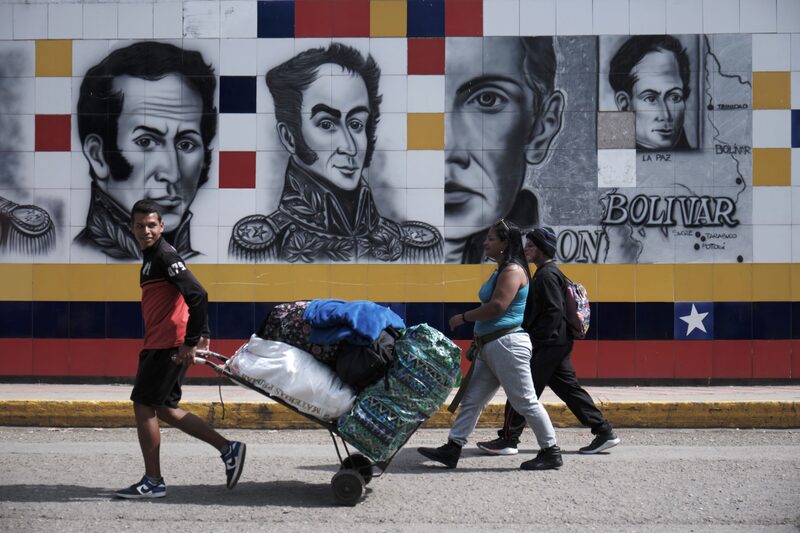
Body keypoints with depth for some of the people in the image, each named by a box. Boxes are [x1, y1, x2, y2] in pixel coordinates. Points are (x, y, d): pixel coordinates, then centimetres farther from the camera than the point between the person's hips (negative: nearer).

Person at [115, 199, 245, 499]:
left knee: (143, 405, -4)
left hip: (168, 345, -10)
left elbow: (198, 296, -23)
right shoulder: (152, 257, 18)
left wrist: (191, 341, -23)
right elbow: (195, 296, 23)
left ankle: (153, 483, 5)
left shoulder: (165, 256, -13)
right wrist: (202, 335, 20)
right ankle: (227, 449, 14)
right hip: (159, 344, 10)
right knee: (163, 409, 13)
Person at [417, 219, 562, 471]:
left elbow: (497, 306, -22)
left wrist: (463, 317, -12)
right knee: (471, 399, 9)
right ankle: (452, 450, 11)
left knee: (525, 401, -4)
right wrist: (479, 341, 19)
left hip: (507, 345, -11)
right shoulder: (502, 271, 19)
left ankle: (551, 452, 5)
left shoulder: (512, 270, -13)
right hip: (490, 346, 11)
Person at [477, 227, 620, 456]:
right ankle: (604, 432, 12)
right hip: (559, 343, 10)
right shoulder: (550, 272, 19)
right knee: (569, 388, 11)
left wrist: (534, 339, -21)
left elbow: (554, 312, -21)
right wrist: (532, 337, 19)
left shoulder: (547, 275, -13)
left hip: (548, 344, -10)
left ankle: (508, 440, 1)